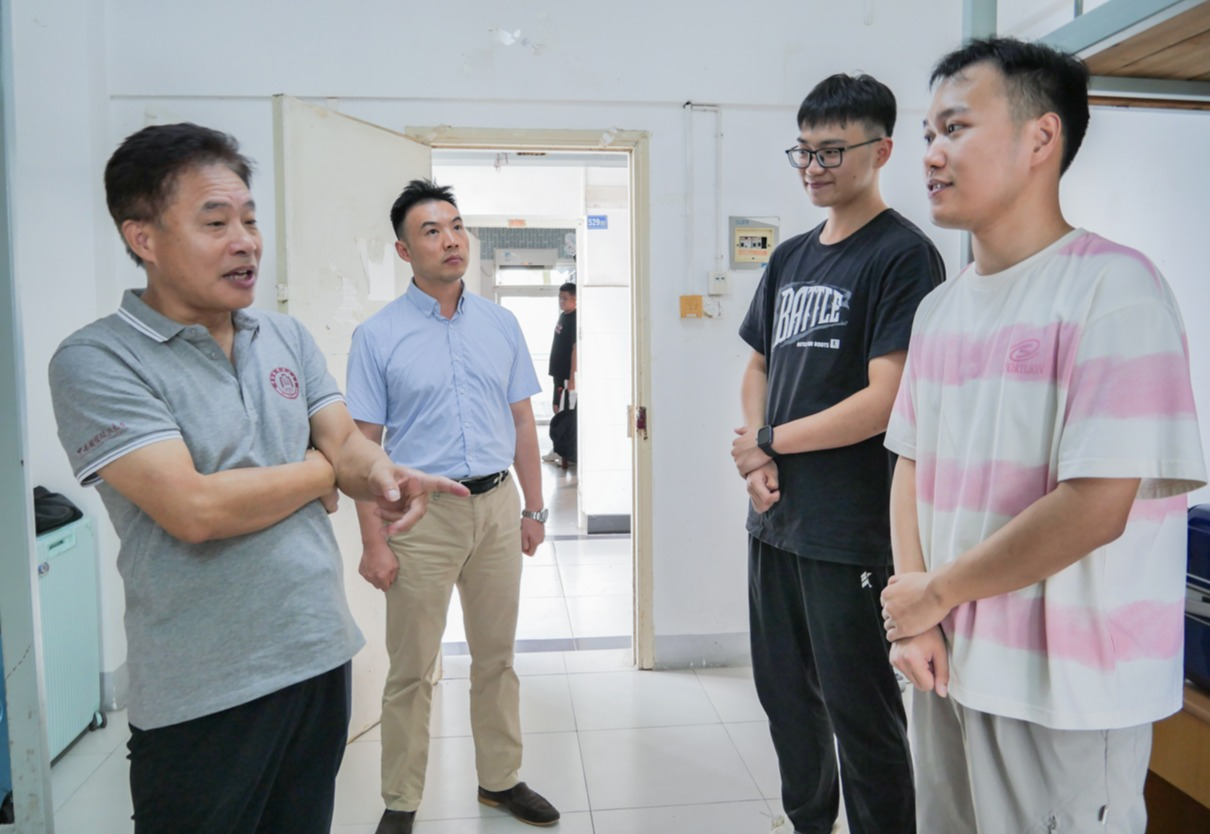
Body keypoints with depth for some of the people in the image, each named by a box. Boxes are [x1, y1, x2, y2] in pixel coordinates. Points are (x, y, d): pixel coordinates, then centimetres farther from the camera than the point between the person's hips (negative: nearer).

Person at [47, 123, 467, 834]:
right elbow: (194, 509, -24)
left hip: (323, 655, 6)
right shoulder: (95, 362, -14)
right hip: (205, 692, -5)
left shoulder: (289, 337, 6)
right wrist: (322, 471, -9)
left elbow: (347, 442, 2)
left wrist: (383, 475, -22)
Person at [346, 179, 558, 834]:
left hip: (496, 505, 4)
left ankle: (500, 778, 33)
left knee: (496, 656, 15)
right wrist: (373, 542, -10)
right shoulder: (378, 336, -5)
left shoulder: (500, 323, 6)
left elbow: (521, 422, 10)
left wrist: (533, 509, 8)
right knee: (412, 670, 7)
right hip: (421, 512, -3)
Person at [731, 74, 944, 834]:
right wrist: (758, 463, -2)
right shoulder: (791, 257, 12)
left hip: (851, 532, -7)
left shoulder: (903, 255, -11)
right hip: (775, 518, 8)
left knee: (859, 710, 6)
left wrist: (767, 443, -8)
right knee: (785, 693, 20)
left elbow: (886, 401, -19)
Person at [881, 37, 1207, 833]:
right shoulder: (940, 306, 7)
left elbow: (1095, 508, -21)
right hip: (949, 668, 6)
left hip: (1067, 694, -6)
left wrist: (935, 592, -11)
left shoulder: (1113, 287, -15)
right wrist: (914, 616, -2)